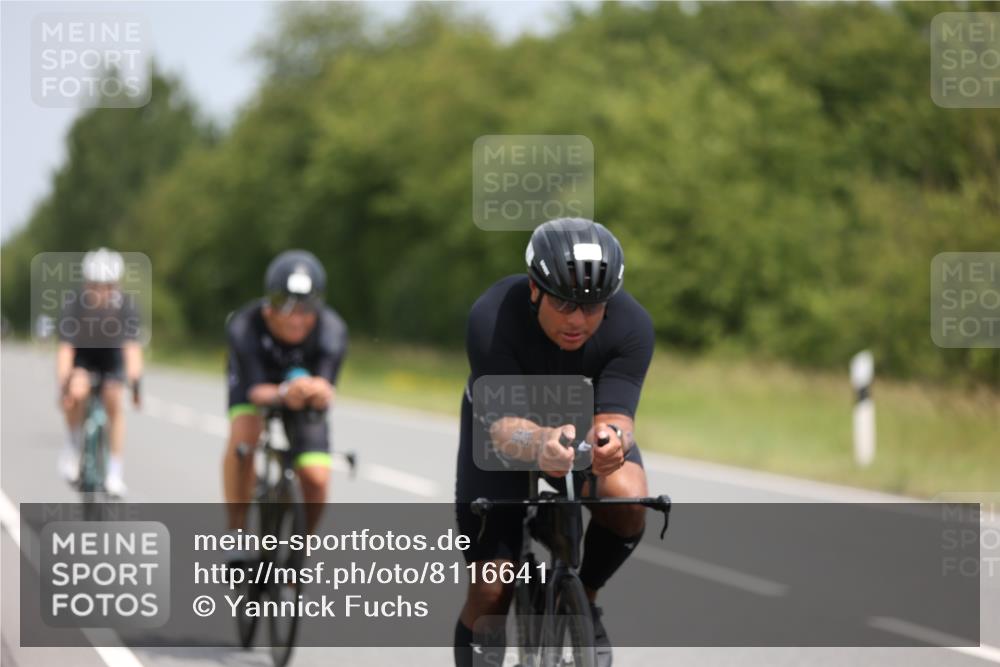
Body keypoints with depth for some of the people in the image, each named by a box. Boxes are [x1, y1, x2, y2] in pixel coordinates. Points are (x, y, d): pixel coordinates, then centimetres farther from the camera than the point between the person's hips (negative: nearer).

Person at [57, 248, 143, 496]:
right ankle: (73, 445, -7)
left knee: (114, 404, -17)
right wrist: (63, 387, -44)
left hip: (112, 358, 1)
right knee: (77, 392, -31)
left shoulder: (126, 307, -28)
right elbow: (65, 350, -35)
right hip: (82, 357, -1)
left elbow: (132, 348, -35)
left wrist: (135, 383, -46)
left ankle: (115, 473, -8)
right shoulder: (74, 306, -31)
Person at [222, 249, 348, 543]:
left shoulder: (331, 329, -33)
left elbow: (326, 388, -41)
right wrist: (283, 393, -64)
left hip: (304, 380, 1)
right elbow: (256, 390, -41)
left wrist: (319, 391, -66)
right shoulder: (244, 326, -35)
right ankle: (236, 532, -20)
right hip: (256, 381, -1)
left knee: (316, 480, -14)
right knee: (243, 435, -34)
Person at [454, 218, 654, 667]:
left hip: (587, 424, 1)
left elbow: (614, 417, -36)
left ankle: (581, 601, -4)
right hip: (505, 433, -1)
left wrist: (609, 442, -61)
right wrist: (540, 445, -64)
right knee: (490, 592, -9)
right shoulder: (492, 318, -35)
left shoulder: (631, 325, -30)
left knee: (626, 500, -31)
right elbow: (503, 424, -41)